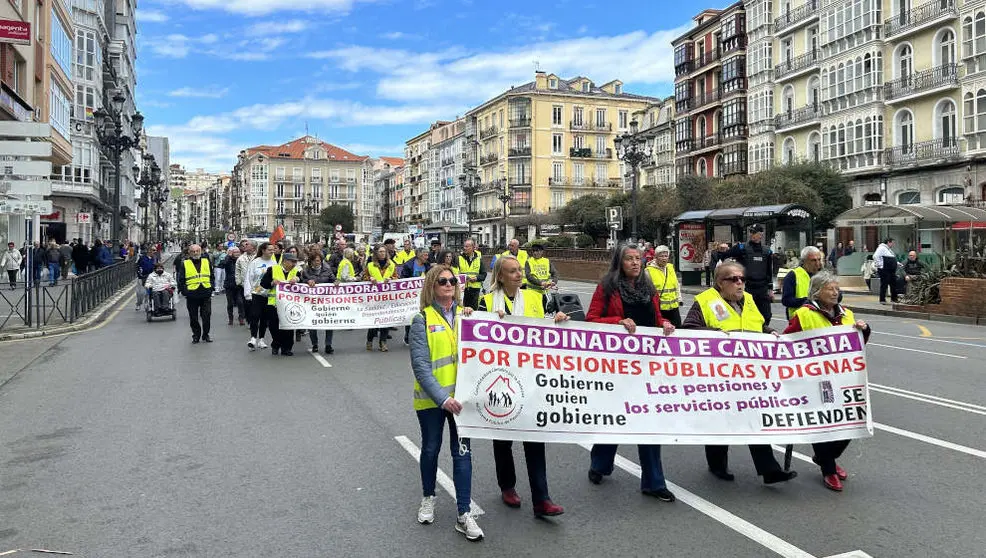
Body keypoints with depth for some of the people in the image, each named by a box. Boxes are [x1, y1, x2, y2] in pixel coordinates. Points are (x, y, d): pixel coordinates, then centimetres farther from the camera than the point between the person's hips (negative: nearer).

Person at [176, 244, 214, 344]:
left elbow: (212, 276, 15)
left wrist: (211, 288, 6)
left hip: (206, 294, 1)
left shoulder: (206, 262, 10)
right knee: (193, 317, 6)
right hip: (191, 295, -1)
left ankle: (205, 335, 16)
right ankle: (196, 335, 19)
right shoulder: (185, 264, 3)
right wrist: (183, 291, -2)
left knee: (207, 316, 2)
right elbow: (181, 280, 5)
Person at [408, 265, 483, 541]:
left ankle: (463, 514, 10)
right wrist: (442, 398, -21)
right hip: (431, 397, -2)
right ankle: (428, 497, 38)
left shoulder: (465, 314, 3)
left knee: (462, 451, 1)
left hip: (461, 395, 2)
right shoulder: (423, 319, -7)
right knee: (431, 448, 15)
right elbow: (420, 366, -13)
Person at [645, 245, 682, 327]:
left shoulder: (671, 268, 11)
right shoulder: (649, 270, -8)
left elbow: (677, 285, 21)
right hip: (658, 308, -6)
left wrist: (679, 299, 18)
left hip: (673, 307, 6)